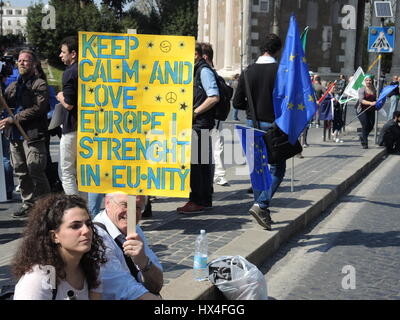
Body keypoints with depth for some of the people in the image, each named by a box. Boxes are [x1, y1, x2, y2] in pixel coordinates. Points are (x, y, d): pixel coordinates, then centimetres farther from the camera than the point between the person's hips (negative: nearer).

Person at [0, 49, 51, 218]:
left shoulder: (40, 85, -3)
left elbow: (37, 109, -14)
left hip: (32, 135, -7)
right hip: (15, 136, 7)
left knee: (35, 172, -7)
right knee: (21, 172, 11)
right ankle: (28, 203, 23)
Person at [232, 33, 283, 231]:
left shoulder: (248, 71, 1)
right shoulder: (281, 70, -10)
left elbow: (237, 102, 1)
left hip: (252, 124, 5)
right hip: (273, 124, -4)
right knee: (277, 168, 3)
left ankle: (261, 210, 20)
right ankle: (261, 205, -13)